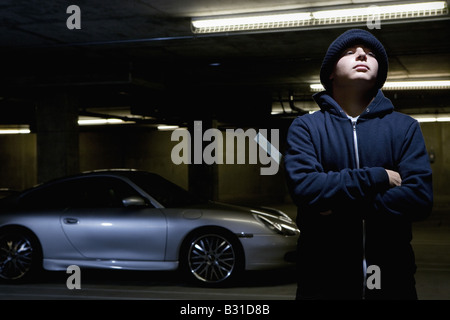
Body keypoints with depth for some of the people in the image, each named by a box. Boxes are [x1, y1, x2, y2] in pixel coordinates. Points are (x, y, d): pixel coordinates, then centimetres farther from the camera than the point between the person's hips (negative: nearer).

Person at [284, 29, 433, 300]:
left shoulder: (405, 127, 3)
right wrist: (378, 177, -14)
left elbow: (420, 197, -11)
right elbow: (304, 188, -17)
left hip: (392, 279, 1)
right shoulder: (305, 127, 0)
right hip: (323, 280, -1)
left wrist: (341, 207, -15)